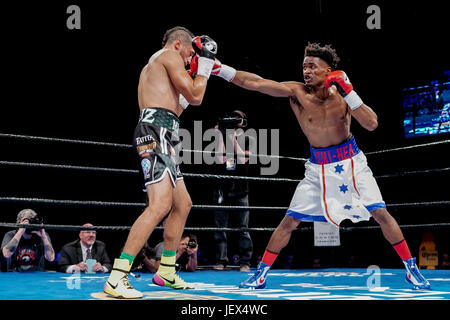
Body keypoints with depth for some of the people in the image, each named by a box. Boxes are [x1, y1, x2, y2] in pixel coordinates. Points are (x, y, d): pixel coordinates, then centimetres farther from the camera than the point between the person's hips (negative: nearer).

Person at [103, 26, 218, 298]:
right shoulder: (169, 55, 2)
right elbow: (195, 96, -2)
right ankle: (117, 278, -26)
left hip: (162, 139, 11)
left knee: (183, 204, 16)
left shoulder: (152, 67, 31)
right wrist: (205, 65, 10)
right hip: (156, 133, -11)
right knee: (161, 205, -22)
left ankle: (166, 272, 23)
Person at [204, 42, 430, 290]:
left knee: (381, 214, -2)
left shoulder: (342, 91, -11)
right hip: (318, 167, 0)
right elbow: (256, 83, -24)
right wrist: (221, 69, -34)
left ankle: (411, 269, 15)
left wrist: (349, 94, -27)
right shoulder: (296, 92, -14)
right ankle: (261, 274, 11)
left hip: (351, 162, 0)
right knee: (289, 221, -2)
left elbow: (372, 124, -18)